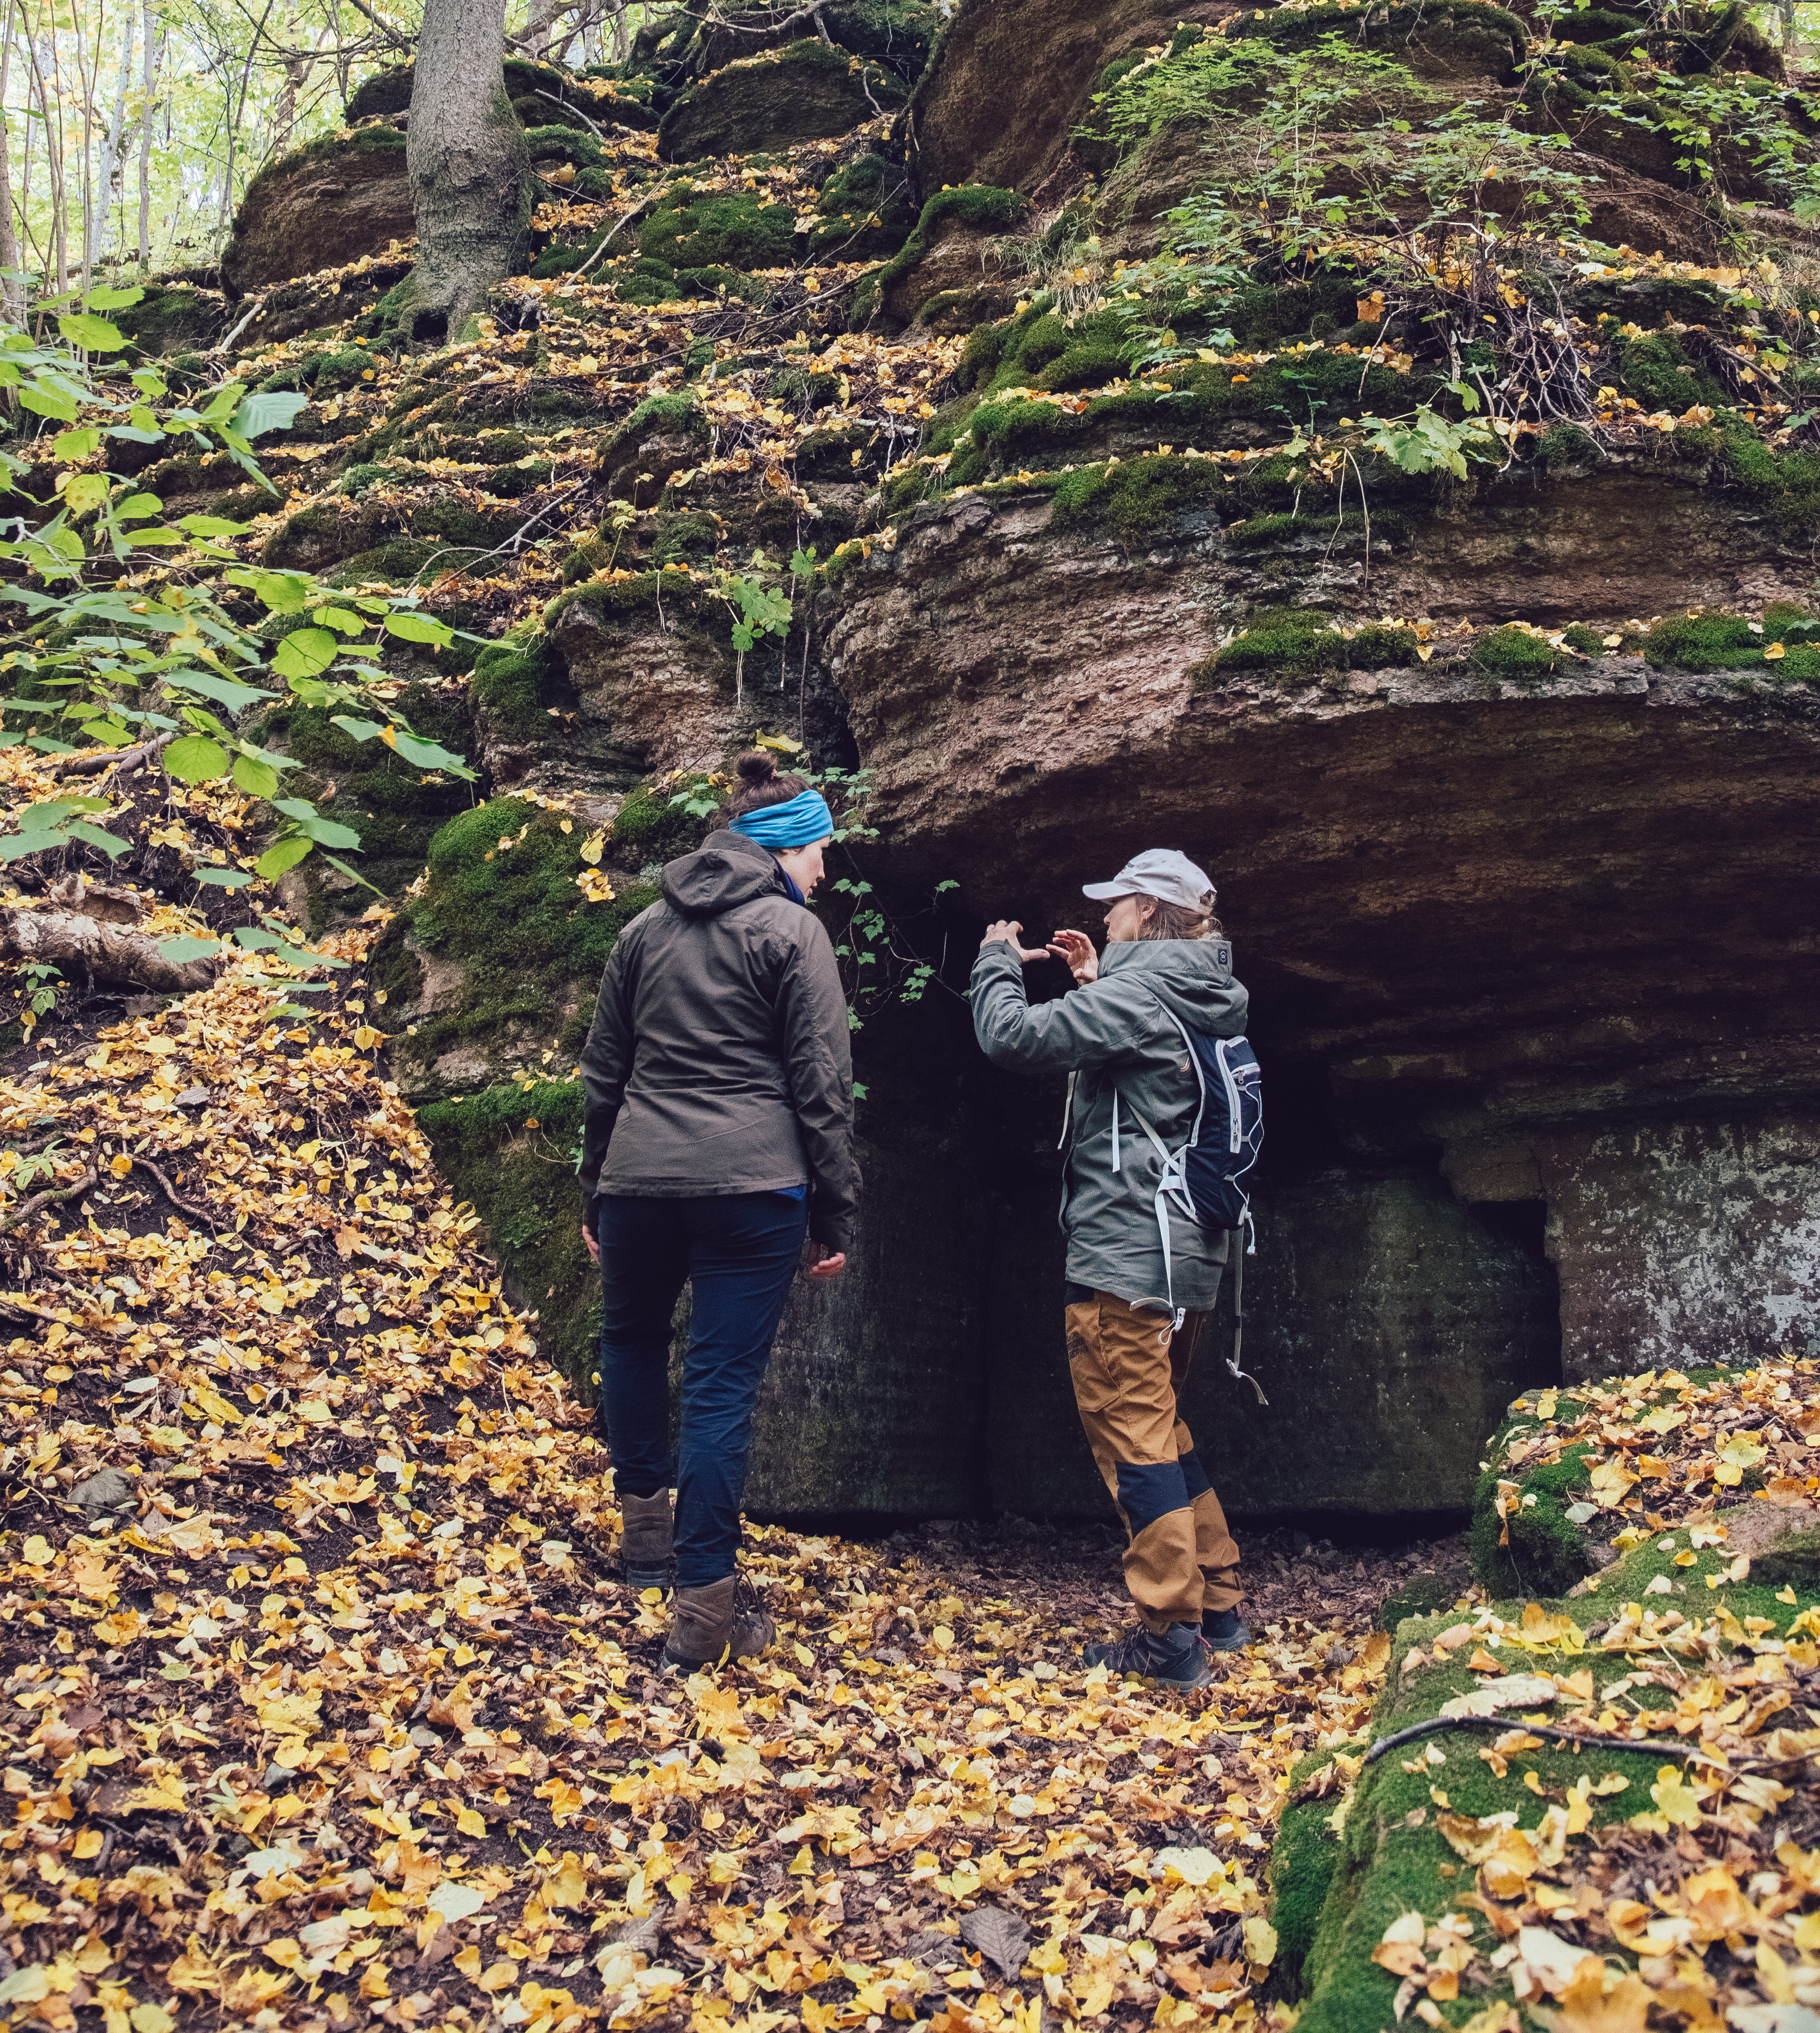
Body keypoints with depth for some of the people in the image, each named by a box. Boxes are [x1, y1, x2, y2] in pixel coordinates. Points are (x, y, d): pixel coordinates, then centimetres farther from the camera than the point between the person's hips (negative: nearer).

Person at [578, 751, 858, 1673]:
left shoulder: (646, 928, 13)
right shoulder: (792, 931, -2)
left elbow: (603, 1071, 17)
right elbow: (823, 1085, -6)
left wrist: (593, 1189, 25)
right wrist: (834, 1217, -1)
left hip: (639, 1179, 5)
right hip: (750, 1185, -4)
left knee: (632, 1338, 27)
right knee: (722, 1386, -1)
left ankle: (647, 1528, 32)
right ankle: (705, 1606, 2)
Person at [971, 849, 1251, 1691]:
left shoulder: (1138, 991, -14)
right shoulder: (1203, 999, 14)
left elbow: (1013, 1037, -19)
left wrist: (997, 958, -2)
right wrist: (1094, 985, 20)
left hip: (1123, 1255, -10)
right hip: (1185, 1253, 10)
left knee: (1131, 1435, -4)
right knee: (1160, 1427, 20)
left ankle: (1171, 1640, 0)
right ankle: (1218, 1607, 26)